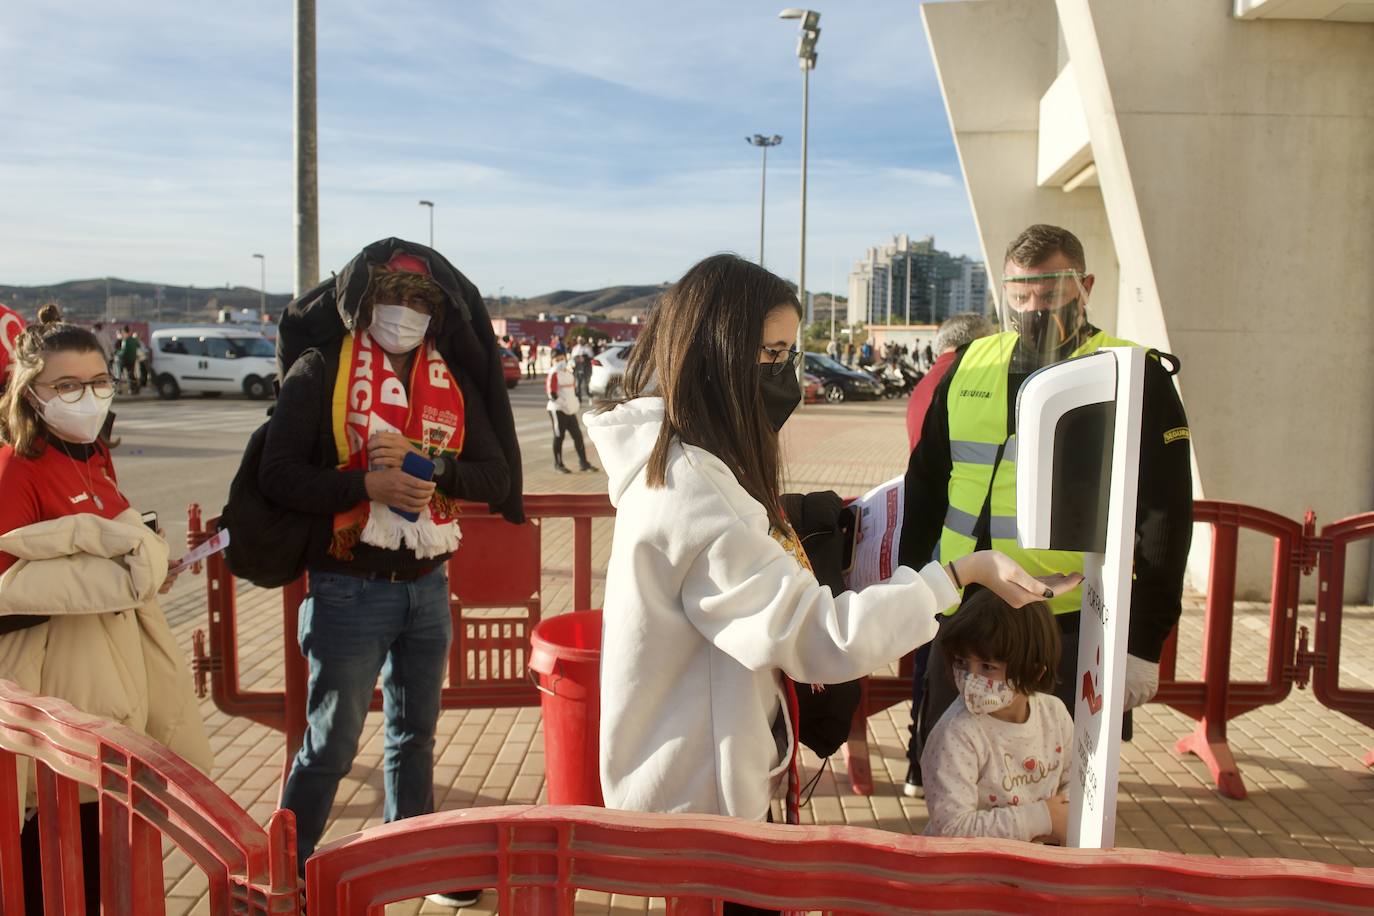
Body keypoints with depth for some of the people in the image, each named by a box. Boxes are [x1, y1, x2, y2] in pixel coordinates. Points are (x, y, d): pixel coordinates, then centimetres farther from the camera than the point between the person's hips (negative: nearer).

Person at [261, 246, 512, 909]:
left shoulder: (453, 382, 5)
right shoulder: (322, 370, -8)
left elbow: (496, 478, -2)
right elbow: (277, 474, -14)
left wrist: (428, 462, -17)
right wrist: (368, 484, -25)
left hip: (427, 586, 5)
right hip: (349, 589, -5)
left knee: (415, 732, 19)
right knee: (332, 743, 5)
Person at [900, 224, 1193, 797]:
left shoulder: (1137, 379, -4)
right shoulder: (970, 367, 8)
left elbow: (1163, 519, -5)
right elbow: (925, 486, 14)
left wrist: (1143, 643, -8)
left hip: (1074, 628, -4)